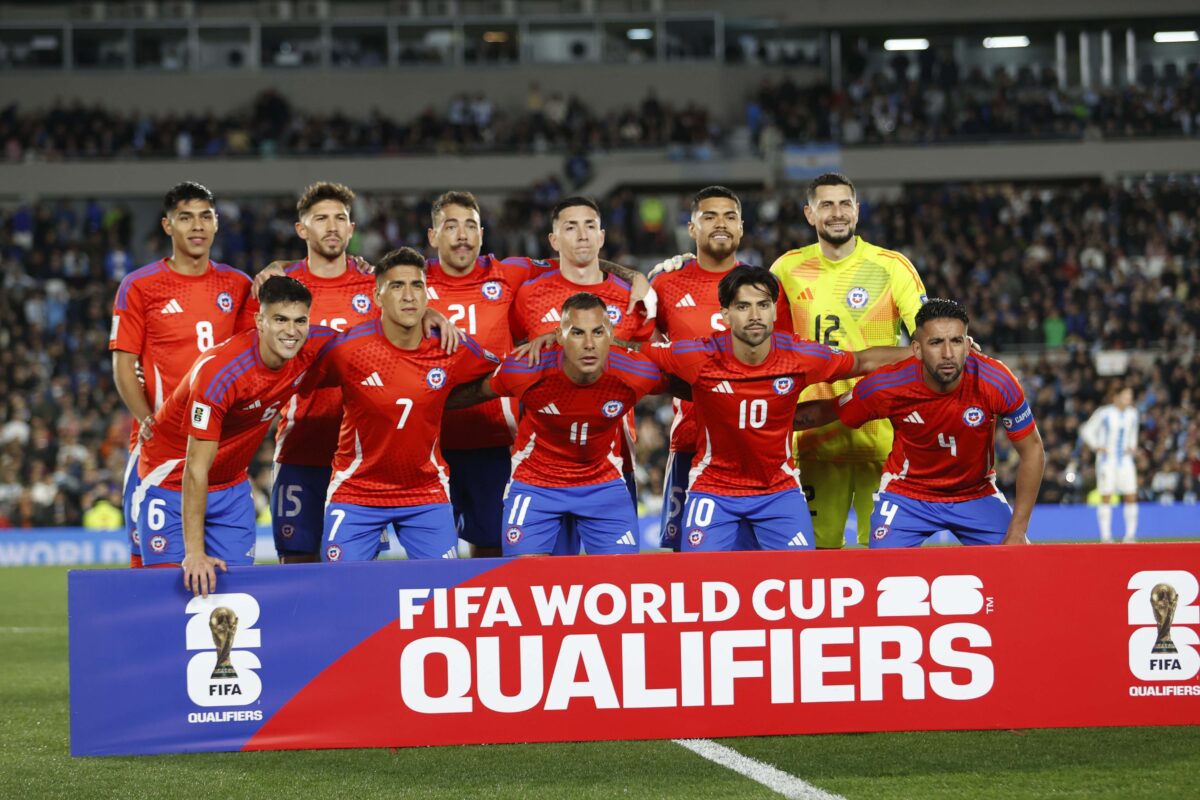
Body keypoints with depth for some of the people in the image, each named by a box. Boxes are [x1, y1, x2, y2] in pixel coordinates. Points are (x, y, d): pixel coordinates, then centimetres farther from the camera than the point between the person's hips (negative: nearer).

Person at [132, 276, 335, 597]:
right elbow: (196, 468, -30)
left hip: (233, 484, 6)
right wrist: (195, 552, -34)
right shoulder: (220, 371, -32)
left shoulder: (312, 349, -15)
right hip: (173, 481, -6)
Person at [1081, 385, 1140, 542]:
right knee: (1105, 497, -6)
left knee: (1131, 496, -4)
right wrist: (1097, 446, -9)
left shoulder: (1132, 413, 8)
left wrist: (1132, 446, 8)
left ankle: (1130, 534, 3)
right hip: (1107, 459, -4)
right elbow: (1087, 431, 0)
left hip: (1125, 459, 4)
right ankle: (1105, 535, -3)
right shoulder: (1104, 413, -6)